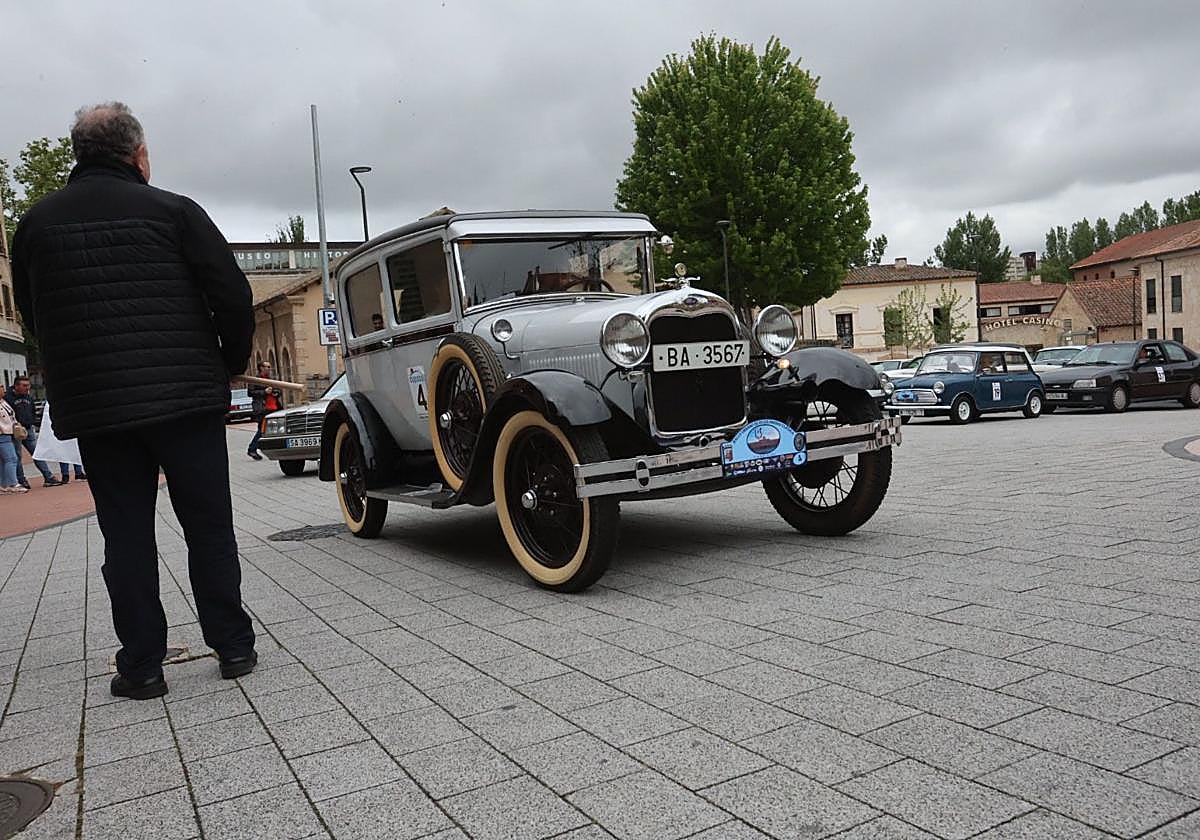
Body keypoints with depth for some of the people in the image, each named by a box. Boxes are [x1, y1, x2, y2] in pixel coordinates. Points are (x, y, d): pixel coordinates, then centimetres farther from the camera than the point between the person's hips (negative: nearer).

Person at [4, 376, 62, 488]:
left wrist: (33, 424, 11)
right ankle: (21, 481, 10)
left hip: (29, 430, 6)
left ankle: (49, 478, 3)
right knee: (17, 457, 2)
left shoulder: (29, 398, 13)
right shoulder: (7, 398, -10)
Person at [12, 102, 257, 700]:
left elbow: (32, 316, 16)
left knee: (126, 536, 9)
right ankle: (233, 646, 13)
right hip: (187, 398, -2)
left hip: (93, 406, 3)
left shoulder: (36, 223, 8)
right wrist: (232, 362, 8)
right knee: (209, 527, 8)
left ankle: (141, 666, 12)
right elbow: (232, 296, -8)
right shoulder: (173, 211, -4)